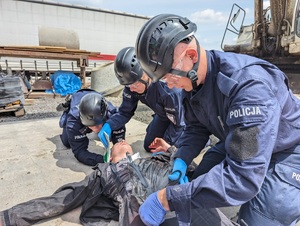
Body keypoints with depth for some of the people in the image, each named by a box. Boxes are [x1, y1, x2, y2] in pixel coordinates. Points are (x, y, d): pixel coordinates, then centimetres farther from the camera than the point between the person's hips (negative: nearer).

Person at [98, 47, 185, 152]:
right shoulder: (132, 85, -26)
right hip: (163, 115, 5)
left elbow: (177, 122, -28)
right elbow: (125, 112, -14)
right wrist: (108, 125, -32)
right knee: (149, 146, 10)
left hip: (183, 115, -5)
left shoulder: (168, 88, -43)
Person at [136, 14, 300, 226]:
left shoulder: (249, 85, -40)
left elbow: (243, 177, -44)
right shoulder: (193, 79, -14)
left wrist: (166, 198, -40)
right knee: (200, 183, 5)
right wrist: (181, 160, -19)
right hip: (240, 146, 7)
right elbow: (196, 127, -1)